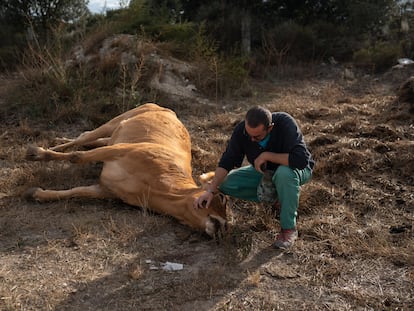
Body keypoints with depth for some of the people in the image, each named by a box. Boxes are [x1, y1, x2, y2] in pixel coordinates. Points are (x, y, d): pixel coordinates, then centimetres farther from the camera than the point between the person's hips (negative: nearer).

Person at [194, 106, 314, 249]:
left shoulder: (285, 124, -35)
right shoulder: (241, 130, -21)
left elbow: (301, 159, -43)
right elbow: (227, 161, -15)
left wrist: (266, 155, -36)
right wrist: (211, 190, -24)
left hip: (296, 170, -4)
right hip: (265, 171, 5)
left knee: (285, 172, -41)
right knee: (226, 184, -12)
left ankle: (289, 228, -21)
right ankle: (273, 195, 1)